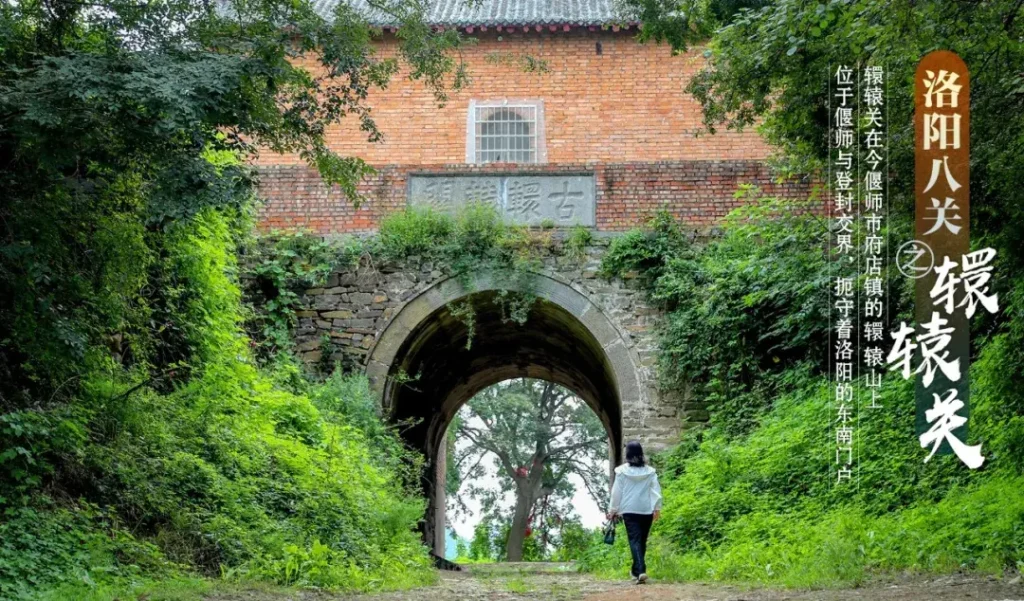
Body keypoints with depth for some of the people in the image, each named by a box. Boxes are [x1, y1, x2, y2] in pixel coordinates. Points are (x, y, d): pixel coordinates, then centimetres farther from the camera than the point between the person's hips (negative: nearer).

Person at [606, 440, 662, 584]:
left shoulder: (622, 471, -3)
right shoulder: (650, 471, 2)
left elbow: (617, 492, 1)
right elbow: (656, 490, 2)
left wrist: (613, 509, 10)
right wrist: (657, 508, 7)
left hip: (629, 510, -2)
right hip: (647, 510, 3)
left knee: (635, 540, -6)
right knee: (642, 541, 15)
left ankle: (640, 571, -22)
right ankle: (636, 570, 26)